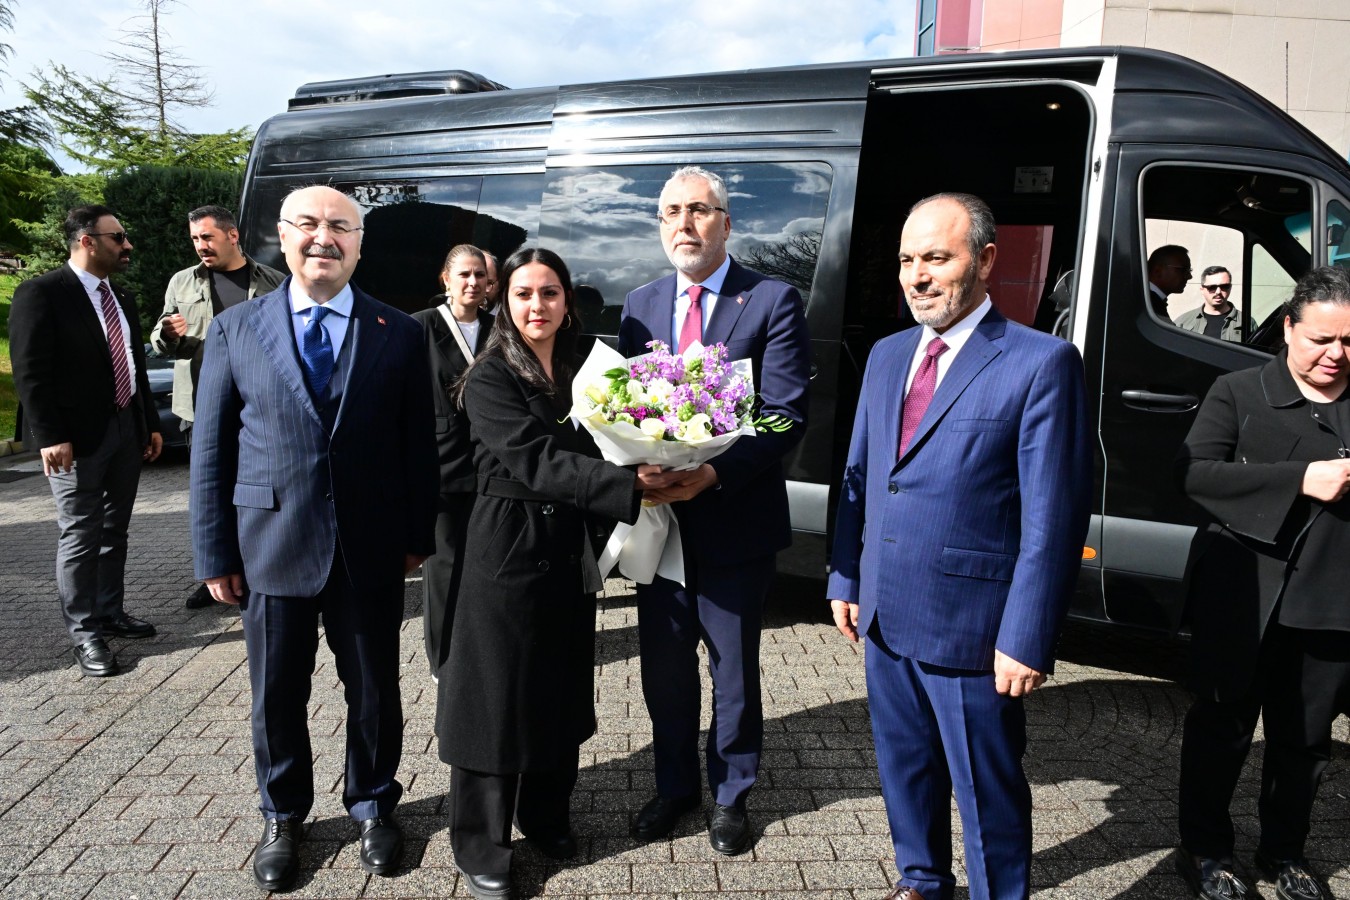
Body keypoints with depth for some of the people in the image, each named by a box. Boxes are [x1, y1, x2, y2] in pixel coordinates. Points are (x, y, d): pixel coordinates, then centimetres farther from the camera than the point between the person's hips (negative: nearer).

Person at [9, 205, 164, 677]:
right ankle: (84, 633, 9)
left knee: (114, 533, 15)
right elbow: (31, 373, -14)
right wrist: (50, 437, -19)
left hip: (127, 431, 7)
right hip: (78, 438, -7)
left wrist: (151, 424, 16)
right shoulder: (40, 293, -10)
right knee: (81, 538, 0)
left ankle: (111, 613, 28)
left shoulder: (120, 300, 13)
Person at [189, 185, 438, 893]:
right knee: (276, 694, 14)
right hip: (271, 543, 1)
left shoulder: (399, 333, 0)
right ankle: (282, 816, 38)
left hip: (370, 549, 0)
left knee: (375, 689, 13)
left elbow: (418, 443, 2)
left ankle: (372, 806, 36)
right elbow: (210, 450, 2)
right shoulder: (234, 330, 2)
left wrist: (418, 536, -1)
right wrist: (215, 553, -1)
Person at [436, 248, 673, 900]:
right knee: (499, 693, 5)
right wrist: (628, 482, -33)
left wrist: (648, 469, -12)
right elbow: (534, 461, -24)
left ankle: (546, 815, 37)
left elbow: (593, 451, 8)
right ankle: (481, 846, 22)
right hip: (509, 549, -5)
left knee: (562, 687, 16)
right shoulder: (490, 379, -11)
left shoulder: (583, 370, 6)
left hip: (570, 551, 6)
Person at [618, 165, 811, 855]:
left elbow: (787, 416, -13)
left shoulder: (773, 302, -7)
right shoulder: (641, 305, 7)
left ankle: (732, 794, 34)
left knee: (734, 666, 12)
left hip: (736, 518, -4)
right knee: (664, 664, 16)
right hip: (657, 513, 4)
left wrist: (713, 473, -26)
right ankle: (675, 786, 38)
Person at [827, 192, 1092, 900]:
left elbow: (1054, 515, -15)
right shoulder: (887, 356, 9)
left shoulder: (1041, 363, -12)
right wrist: (845, 579, 11)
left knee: (987, 789, 11)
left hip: (971, 627, -6)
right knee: (904, 767, 22)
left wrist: (1026, 639, -16)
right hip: (885, 616, 6)